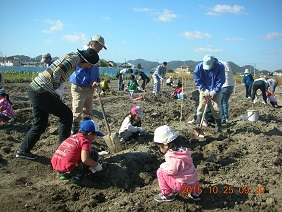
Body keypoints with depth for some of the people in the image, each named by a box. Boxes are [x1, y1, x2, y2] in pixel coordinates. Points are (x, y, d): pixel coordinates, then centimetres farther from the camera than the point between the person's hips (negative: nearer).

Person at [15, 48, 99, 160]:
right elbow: (57, 73, -22)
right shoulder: (75, 58, -13)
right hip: (41, 92, -10)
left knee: (40, 124, 16)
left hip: (34, 89, 10)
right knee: (66, 114, 0)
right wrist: (55, 90, -8)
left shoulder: (71, 57, 17)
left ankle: (23, 150, 24)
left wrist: (55, 93, 12)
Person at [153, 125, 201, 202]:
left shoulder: (172, 156, -20)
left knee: (160, 171, -4)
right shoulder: (183, 150, 5)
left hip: (183, 186, -8)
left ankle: (167, 195, 4)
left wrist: (163, 166, -8)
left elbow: (172, 170, -28)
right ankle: (194, 193, 28)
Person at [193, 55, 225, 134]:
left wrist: (214, 91, -19)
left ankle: (218, 127, 11)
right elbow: (197, 80, -8)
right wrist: (205, 90, -15)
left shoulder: (220, 67, -19)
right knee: (201, 107, -4)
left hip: (215, 91, -1)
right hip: (204, 90, 1)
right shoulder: (199, 67, -17)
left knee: (217, 109, -1)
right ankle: (198, 124, 6)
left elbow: (220, 81, -13)